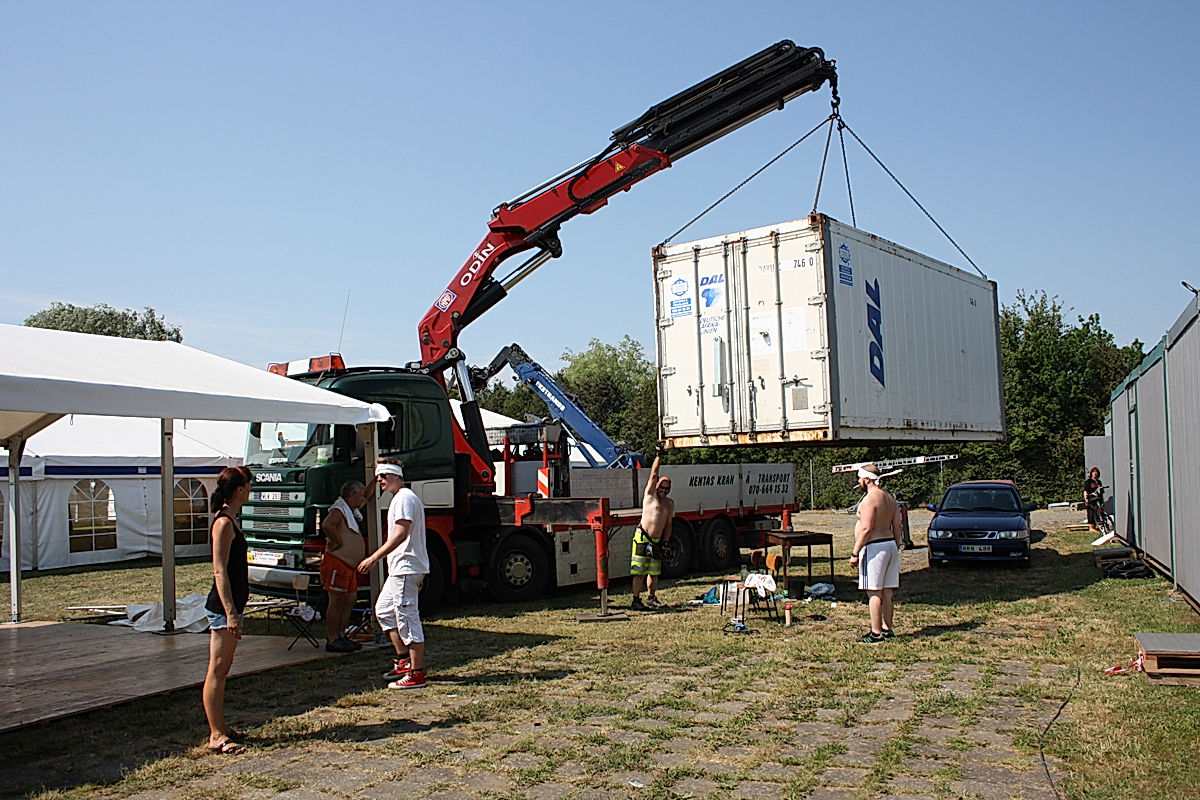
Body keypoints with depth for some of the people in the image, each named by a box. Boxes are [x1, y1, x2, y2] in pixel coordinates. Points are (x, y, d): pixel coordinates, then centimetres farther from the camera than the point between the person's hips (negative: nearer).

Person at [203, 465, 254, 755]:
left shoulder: (229, 520, 14)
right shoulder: (224, 523, -16)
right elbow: (219, 571, -20)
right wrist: (230, 612, -23)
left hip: (231, 604, 10)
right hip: (224, 607, -10)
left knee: (222, 670, 15)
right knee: (217, 671, -4)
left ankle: (219, 728, 23)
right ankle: (217, 736, 1)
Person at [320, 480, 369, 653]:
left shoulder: (352, 511, 19)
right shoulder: (339, 509, -12)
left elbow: (366, 498, 40)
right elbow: (326, 525, -30)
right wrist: (338, 541, -22)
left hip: (350, 566, 10)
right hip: (337, 562, -10)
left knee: (350, 599, 12)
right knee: (337, 601, -7)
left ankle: (341, 636, 19)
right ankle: (332, 640, -2)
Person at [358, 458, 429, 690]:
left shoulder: (404, 498, -13)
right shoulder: (399, 498, 21)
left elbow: (400, 534, -23)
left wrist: (374, 558, -25)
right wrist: (377, 558, 23)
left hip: (407, 569, -11)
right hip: (399, 569, 11)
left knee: (407, 618, -8)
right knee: (384, 610, 18)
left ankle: (416, 674, -4)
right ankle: (404, 660, 24)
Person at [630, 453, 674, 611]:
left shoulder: (669, 503, 17)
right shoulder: (650, 495, 2)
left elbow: (668, 525, 19)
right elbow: (653, 475, -7)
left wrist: (665, 542, 9)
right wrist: (659, 456, -12)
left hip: (657, 542, 6)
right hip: (642, 538, -6)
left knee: (654, 572, 10)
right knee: (639, 572, -6)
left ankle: (651, 598, 22)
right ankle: (636, 601, -3)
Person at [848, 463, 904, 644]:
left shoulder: (870, 499, -15)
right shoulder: (890, 498, 13)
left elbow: (866, 529, -20)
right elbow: (898, 526, 15)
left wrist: (855, 553, -17)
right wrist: (896, 549, 21)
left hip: (874, 547, -9)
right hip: (890, 545, 10)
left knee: (874, 592, -6)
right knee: (887, 591, 13)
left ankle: (876, 634, -5)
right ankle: (887, 629, 19)